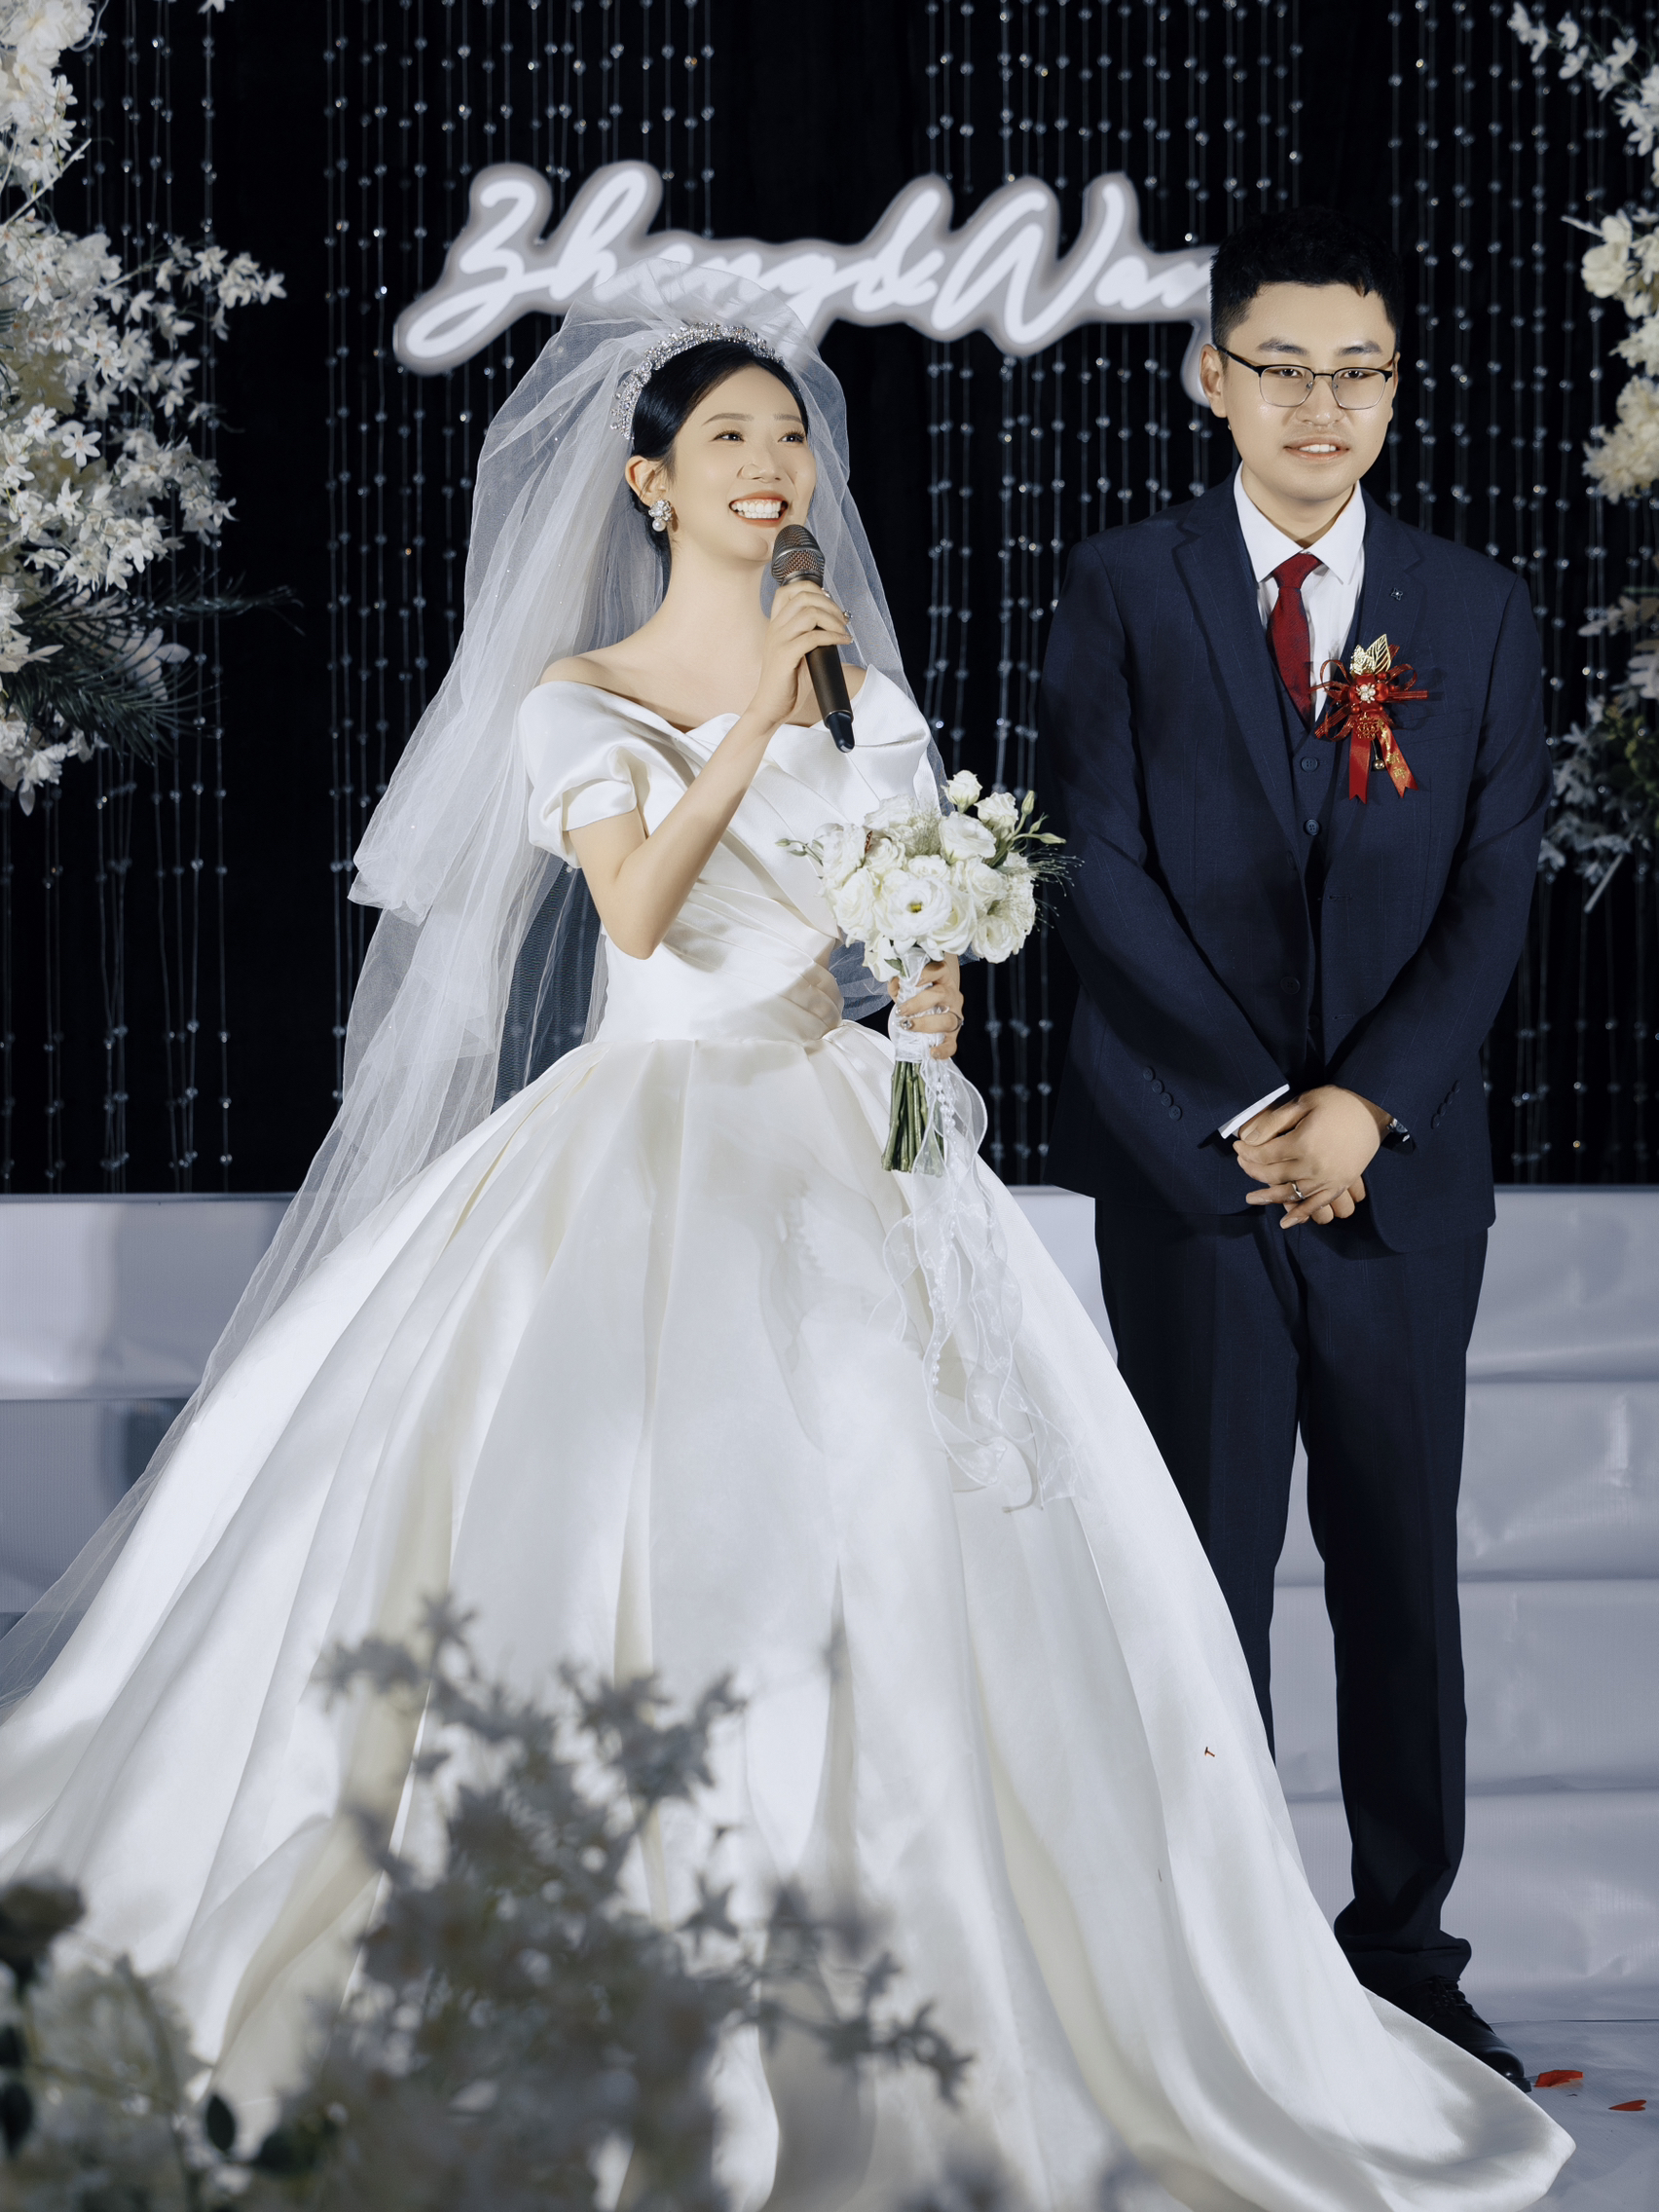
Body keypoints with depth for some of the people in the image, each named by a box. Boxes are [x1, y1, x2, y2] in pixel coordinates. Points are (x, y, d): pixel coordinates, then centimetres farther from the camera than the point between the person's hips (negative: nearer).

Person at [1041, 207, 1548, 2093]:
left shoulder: (1477, 611, 9)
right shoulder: (1122, 591, 3)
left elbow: (1494, 893, 3)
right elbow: (1104, 877, -3)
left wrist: (1365, 1103, -10)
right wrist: (1247, 1110, -10)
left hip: (1404, 1162, 2)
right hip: (1188, 1159, -2)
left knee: (1404, 1570, 7)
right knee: (1204, 1574, 1)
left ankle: (1408, 1959, 17)